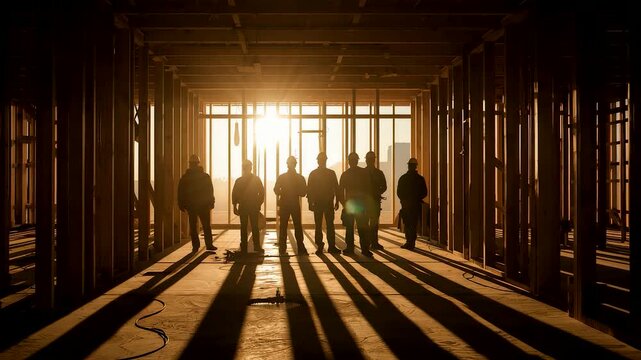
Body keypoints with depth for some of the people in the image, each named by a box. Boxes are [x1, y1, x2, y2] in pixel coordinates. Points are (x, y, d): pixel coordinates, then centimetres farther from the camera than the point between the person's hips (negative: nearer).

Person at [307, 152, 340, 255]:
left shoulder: (331, 173, 7)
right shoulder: (313, 174, 4)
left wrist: (337, 202, 2)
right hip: (317, 203, -1)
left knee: (330, 225, -1)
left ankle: (331, 246, 1)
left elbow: (336, 188, 8)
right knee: (318, 226, 1)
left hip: (329, 203, 1)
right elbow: (309, 189, 3)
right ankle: (319, 246, 5)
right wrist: (310, 203, -3)